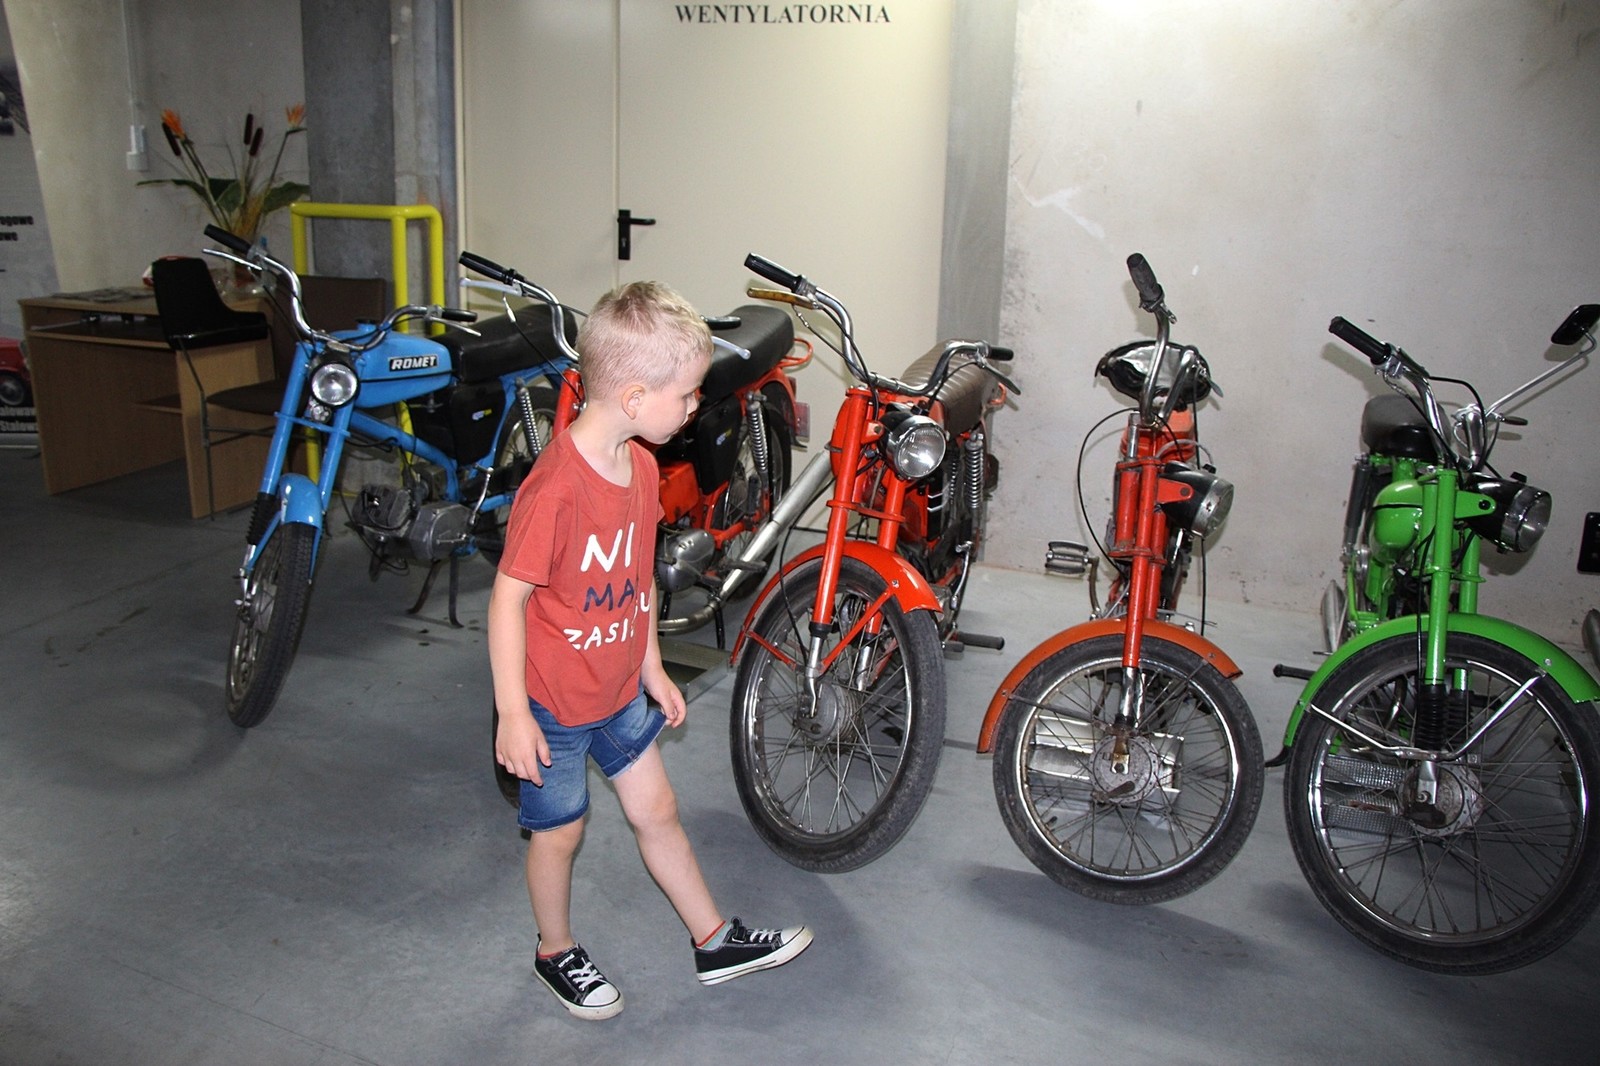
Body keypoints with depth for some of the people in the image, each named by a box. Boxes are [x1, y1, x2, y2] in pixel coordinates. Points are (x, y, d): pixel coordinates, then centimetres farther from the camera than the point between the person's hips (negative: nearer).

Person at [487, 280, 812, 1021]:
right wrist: (512, 715, -20)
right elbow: (508, 597, -24)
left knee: (656, 811, 18)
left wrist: (652, 668, 13)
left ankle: (715, 942, 33)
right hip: (552, 702, -7)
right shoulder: (555, 488, -30)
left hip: (619, 689, 7)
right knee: (559, 832, 14)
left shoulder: (641, 465, -3)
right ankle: (556, 953, 39)